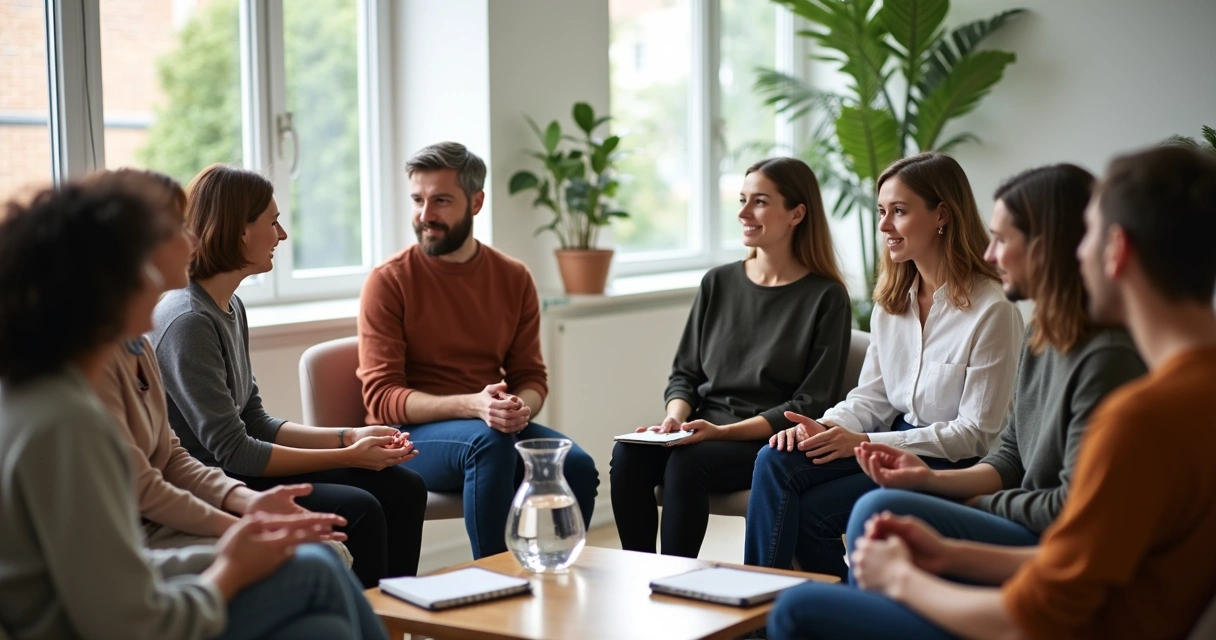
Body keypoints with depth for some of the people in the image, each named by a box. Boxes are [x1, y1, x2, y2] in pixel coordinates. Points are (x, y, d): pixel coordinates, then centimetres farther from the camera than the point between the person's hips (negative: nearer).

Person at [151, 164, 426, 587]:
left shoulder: (230, 307, 11)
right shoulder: (187, 321, -19)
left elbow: (256, 423, 11)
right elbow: (232, 452, -20)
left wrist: (349, 437, 1)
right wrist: (347, 457, -15)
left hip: (234, 477, 9)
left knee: (403, 488, 0)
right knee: (358, 510, -22)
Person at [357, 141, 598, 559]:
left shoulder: (514, 279, 6)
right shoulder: (388, 282, -7)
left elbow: (531, 376, 9)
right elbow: (382, 397, -12)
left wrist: (522, 407, -17)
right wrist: (472, 405, -27)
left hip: (494, 426, 4)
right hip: (410, 436, -4)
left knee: (576, 466, -23)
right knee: (489, 440, -35)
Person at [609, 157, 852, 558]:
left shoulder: (826, 298, -2)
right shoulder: (718, 283, 12)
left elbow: (811, 404, -7)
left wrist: (724, 431, -16)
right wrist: (675, 418, -8)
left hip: (771, 444, -4)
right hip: (702, 435, 5)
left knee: (686, 462, -32)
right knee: (628, 454, -25)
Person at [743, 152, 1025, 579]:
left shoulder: (991, 309, -15)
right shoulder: (892, 299, 9)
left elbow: (978, 433, -15)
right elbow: (872, 396, 11)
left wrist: (863, 443, -20)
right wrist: (826, 427, -13)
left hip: (953, 464, -7)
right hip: (894, 443, 7)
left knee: (812, 510, -23)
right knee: (776, 460, -19)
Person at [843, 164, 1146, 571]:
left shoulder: (1106, 357, -20)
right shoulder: (1040, 333, 10)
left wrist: (981, 502, -6)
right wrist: (930, 478, -1)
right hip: (1028, 531, 9)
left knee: (880, 511, -18)